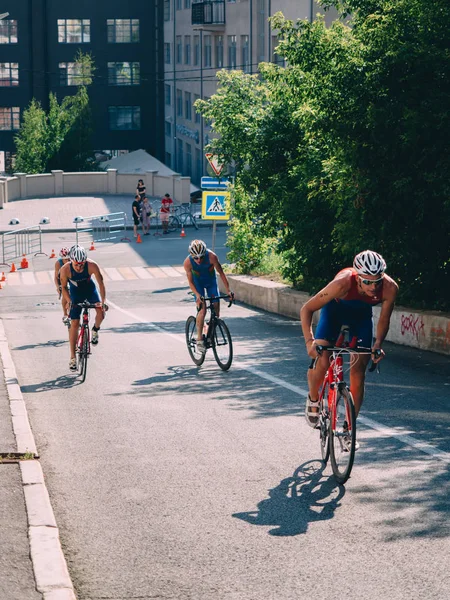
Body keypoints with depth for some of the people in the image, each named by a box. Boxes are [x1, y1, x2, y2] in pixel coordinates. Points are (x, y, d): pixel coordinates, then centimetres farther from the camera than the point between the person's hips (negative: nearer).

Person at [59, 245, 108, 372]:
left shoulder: (92, 266, -32)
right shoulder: (65, 269, -30)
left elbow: (101, 283, -23)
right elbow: (64, 287, -13)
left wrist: (103, 301, -31)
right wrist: (69, 302, -25)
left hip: (90, 289, 0)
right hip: (75, 292, 0)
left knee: (101, 312, -26)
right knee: (75, 323, -5)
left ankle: (95, 331, 9)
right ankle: (72, 357, 2)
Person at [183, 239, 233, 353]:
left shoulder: (211, 256, -33)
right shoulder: (187, 262, -31)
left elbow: (221, 273, -23)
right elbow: (190, 281, -21)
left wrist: (228, 290, -28)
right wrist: (197, 295, -36)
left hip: (211, 281, 2)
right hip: (198, 283, -1)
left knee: (216, 308, -8)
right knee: (202, 309, -18)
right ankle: (199, 339, -9)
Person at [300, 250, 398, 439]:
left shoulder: (390, 288, -34)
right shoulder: (343, 283, -41)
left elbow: (384, 319, -15)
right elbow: (306, 309, -32)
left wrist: (378, 344, -31)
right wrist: (309, 341, -42)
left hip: (361, 315, 2)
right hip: (334, 311, -2)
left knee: (358, 372, -3)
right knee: (321, 362, -20)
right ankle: (313, 399, 12)